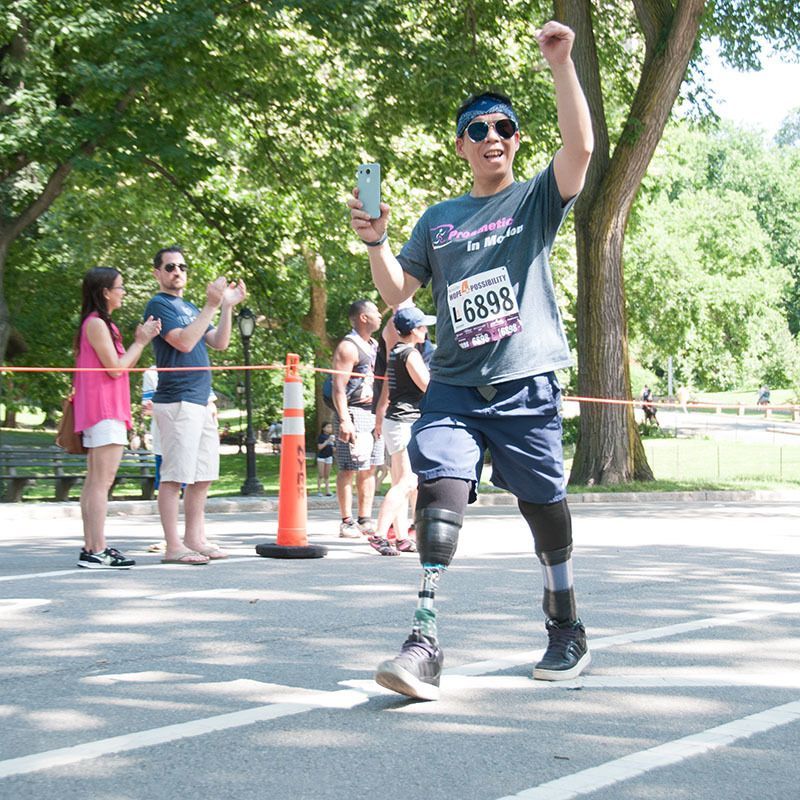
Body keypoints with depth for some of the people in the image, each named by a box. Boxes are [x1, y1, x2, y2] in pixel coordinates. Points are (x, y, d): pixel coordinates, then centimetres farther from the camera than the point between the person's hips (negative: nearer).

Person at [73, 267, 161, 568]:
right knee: (102, 481, -13)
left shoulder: (102, 324, 20)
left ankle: (91, 548, 11)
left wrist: (140, 340, 8)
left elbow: (121, 367, 18)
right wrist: (140, 342, -6)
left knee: (94, 481, 9)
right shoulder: (96, 323, -12)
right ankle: (97, 551, -16)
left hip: (101, 413, 11)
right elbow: (115, 368, -15)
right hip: (104, 410, -11)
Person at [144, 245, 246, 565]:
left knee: (203, 476, 10)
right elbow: (184, 342, -18)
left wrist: (227, 305, 6)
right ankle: (173, 547, -7)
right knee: (174, 476, -8)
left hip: (202, 403, 9)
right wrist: (212, 305, -17)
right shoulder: (159, 305, -5)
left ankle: (195, 539, 17)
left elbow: (220, 343, 15)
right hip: (176, 403, -9)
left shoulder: (190, 308, 21)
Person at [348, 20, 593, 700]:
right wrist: (375, 241, -2)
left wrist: (562, 65, -16)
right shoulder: (437, 220, 17)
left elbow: (581, 146, -11)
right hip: (454, 387, 2)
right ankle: (425, 642, -24)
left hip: (525, 386, -2)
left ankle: (567, 631, 28)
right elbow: (397, 291, 15)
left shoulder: (536, 200, 8)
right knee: (440, 485, -19)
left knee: (544, 506, 7)